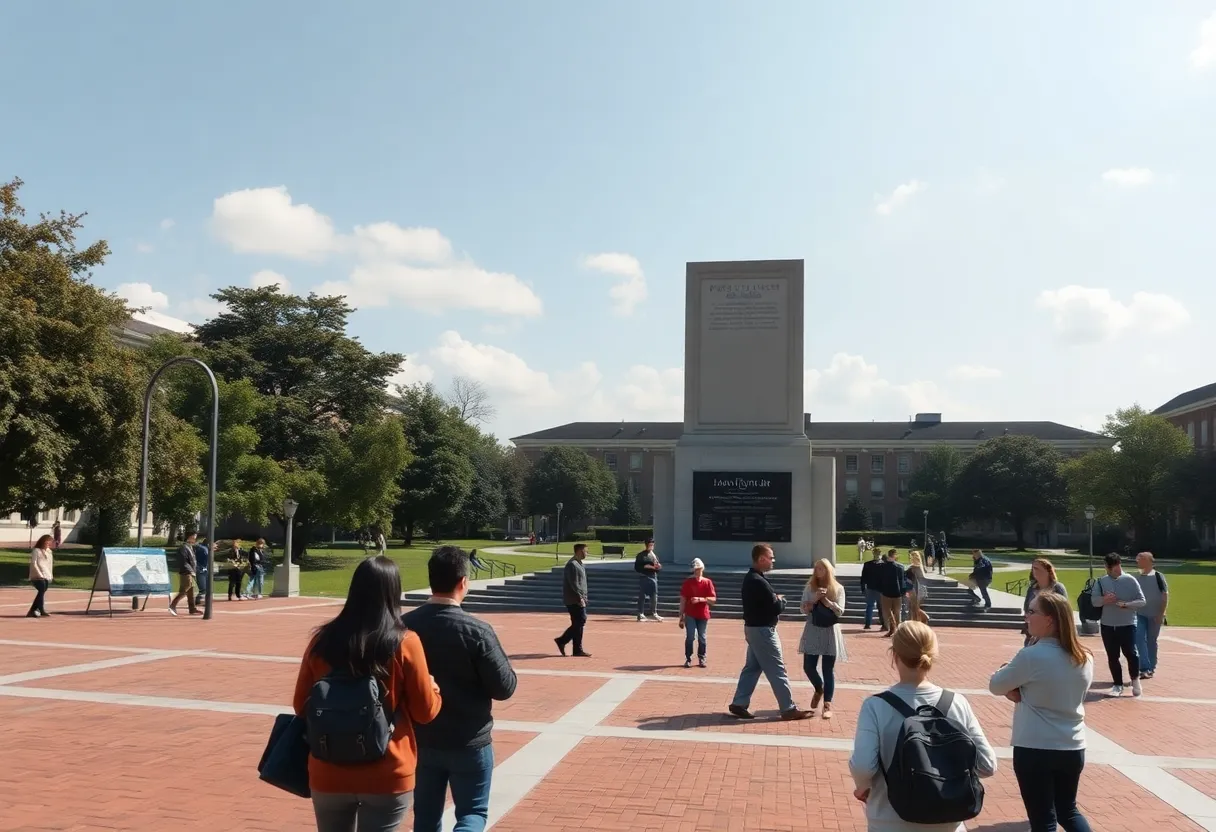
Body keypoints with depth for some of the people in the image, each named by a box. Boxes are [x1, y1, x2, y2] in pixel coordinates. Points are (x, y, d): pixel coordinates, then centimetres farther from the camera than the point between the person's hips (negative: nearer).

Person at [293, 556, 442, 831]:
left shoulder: (322, 641, -5)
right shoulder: (405, 643, -13)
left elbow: (301, 706, 7)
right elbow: (426, 712, -4)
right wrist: (434, 687, 16)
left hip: (328, 775, 3)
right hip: (387, 777, -3)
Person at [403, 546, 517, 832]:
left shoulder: (405, 626, -7)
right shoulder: (476, 631, -20)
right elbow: (504, 688, -13)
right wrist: (497, 659, 4)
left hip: (421, 741, 4)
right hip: (468, 744, -4)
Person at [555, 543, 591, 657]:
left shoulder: (579, 564, 17)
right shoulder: (572, 565, -16)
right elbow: (574, 584, -22)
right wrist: (580, 597, -22)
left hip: (579, 599, 10)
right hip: (574, 600, -10)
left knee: (580, 622, 11)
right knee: (578, 623, -4)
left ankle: (561, 641, 18)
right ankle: (578, 650, 4)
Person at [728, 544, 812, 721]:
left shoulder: (750, 578, 11)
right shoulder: (758, 582, -23)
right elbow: (777, 607, -21)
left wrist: (776, 600, 1)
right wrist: (782, 600, -2)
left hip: (754, 628, 10)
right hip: (762, 630, -10)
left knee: (752, 667, 15)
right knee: (777, 670, -2)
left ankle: (738, 704, 17)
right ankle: (789, 709, 5)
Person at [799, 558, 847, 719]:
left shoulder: (838, 588, -1)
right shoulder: (810, 587, 3)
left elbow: (840, 611, -8)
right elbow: (803, 609, -2)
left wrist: (826, 600, -18)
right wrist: (815, 599, -18)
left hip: (830, 632, -2)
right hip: (812, 631, 2)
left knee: (828, 669, 0)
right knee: (808, 667, 2)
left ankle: (827, 704, 7)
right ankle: (818, 690, 33)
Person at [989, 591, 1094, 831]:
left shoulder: (1031, 656, -19)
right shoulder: (1084, 658, 1)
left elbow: (995, 686, -7)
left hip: (1035, 749, -6)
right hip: (1073, 748, 6)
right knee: (1068, 811, 23)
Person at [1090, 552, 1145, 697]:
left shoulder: (1130, 580, -5)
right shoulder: (1101, 581, 3)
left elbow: (1142, 601, -5)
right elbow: (1094, 600, 0)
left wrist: (1126, 604, -22)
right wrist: (1104, 600, -21)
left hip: (1127, 624, -3)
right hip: (1107, 625, 3)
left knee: (1130, 653, -7)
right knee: (1112, 656, 7)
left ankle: (1135, 679, 19)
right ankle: (1117, 685, 19)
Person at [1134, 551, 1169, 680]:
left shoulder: (1158, 576, -8)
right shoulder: (1137, 577, 5)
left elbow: (1165, 596, -9)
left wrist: (1162, 614, -14)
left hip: (1154, 615, -3)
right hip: (1139, 614, 3)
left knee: (1151, 641, 5)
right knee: (1139, 639, -11)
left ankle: (1151, 668, 17)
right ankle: (1145, 668, -12)